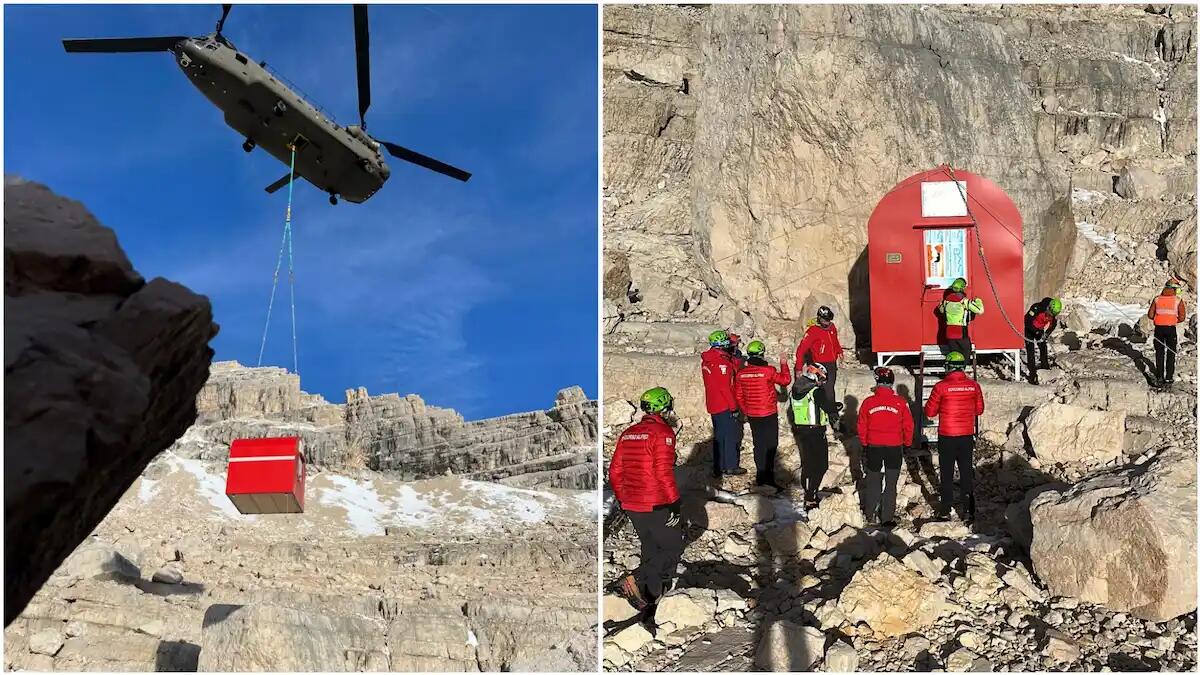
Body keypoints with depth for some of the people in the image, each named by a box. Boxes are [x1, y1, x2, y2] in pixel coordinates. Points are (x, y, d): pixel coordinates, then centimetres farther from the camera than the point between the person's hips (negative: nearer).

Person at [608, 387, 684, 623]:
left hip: (632, 506, 7)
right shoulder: (663, 432, -12)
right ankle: (636, 581, -11)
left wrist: (623, 500, 23)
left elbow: (614, 473, 12)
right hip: (656, 506, -7)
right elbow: (663, 472, -20)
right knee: (674, 547, 7)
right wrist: (675, 503, -15)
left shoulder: (627, 434, 10)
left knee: (652, 551, 19)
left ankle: (650, 605, 22)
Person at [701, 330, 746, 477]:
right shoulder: (722, 362, -20)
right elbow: (725, 386, -21)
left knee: (719, 436, 15)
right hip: (725, 406, -8)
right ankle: (731, 467, 8)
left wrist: (734, 358, 3)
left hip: (713, 405, 8)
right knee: (731, 435, 3)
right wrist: (733, 407, -15)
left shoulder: (706, 360, 7)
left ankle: (718, 468, 20)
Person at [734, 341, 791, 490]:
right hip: (769, 414, -5)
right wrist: (784, 365, 13)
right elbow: (786, 380, -2)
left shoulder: (741, 374, -3)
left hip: (752, 415, 5)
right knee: (770, 444, 3)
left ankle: (761, 475, 18)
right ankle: (767, 476, -3)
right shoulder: (769, 371, -16)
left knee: (759, 444, 14)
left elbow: (738, 395, 5)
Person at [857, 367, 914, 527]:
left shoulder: (868, 402, -6)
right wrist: (907, 444, 15)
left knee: (873, 482, 15)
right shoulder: (900, 402, -8)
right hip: (894, 448, -1)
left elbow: (861, 427, 2)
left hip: (873, 447, 1)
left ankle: (871, 515, 18)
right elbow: (908, 426, 0)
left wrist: (864, 445, 17)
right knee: (891, 484, 6)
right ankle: (887, 518, 7)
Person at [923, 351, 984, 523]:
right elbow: (979, 410, 8)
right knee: (967, 473, 12)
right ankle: (970, 511, 13)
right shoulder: (974, 386, -4)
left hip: (947, 437, -2)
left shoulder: (941, 387, -13)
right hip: (967, 436, 2)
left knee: (947, 474, 9)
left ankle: (945, 510, 14)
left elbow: (930, 412, -7)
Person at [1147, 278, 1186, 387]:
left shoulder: (1157, 299, 0)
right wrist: (1174, 321, 9)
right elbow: (1182, 318, -9)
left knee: (1159, 353, 10)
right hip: (1171, 329, -2)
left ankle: (1159, 378, 10)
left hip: (1159, 329, 2)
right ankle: (1169, 378, 10)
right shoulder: (1178, 300, -6)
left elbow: (1150, 315, -2)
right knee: (1171, 354, 10)